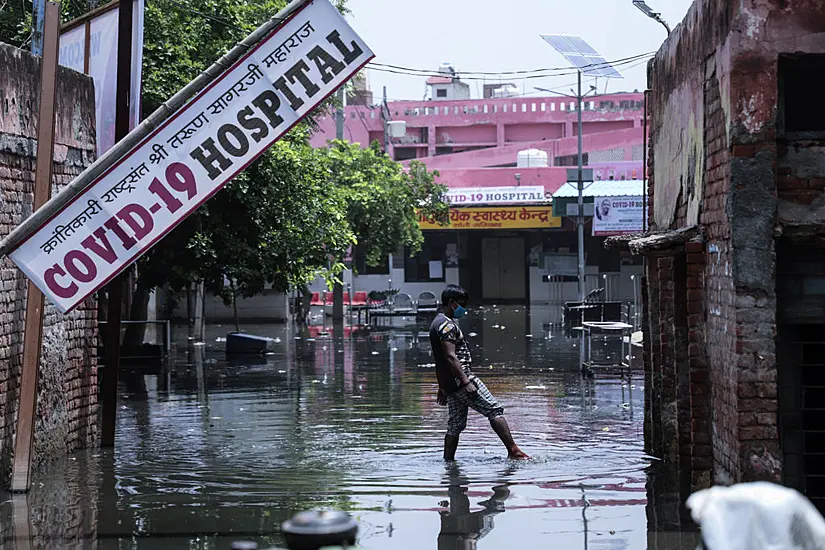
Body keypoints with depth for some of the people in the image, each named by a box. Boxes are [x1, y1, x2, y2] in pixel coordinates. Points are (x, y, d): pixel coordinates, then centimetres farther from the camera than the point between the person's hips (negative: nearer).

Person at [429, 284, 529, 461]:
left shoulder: (437, 324, 21)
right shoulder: (447, 324, -13)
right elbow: (450, 356, -22)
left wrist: (442, 387, 28)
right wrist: (466, 381, -26)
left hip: (451, 385, 10)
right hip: (461, 378, -10)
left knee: (456, 424, 12)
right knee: (495, 410, -9)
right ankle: (513, 451, -13)